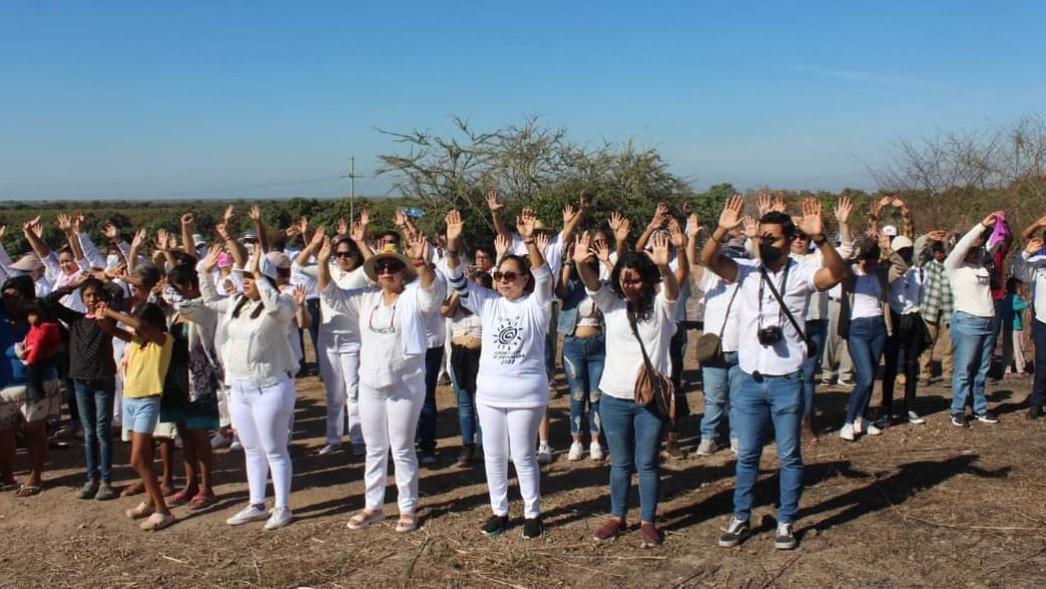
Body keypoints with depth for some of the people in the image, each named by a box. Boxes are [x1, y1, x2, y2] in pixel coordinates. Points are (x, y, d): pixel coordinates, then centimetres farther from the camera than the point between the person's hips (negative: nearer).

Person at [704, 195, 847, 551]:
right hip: (750, 380, 2)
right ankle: (740, 518, 25)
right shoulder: (746, 271, 1)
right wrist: (721, 231, -30)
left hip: (787, 382, -2)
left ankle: (786, 522, 23)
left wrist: (819, 238, -38)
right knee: (746, 455, 13)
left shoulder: (800, 274, -5)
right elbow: (709, 260, -13)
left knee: (789, 456, 9)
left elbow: (837, 273, -23)